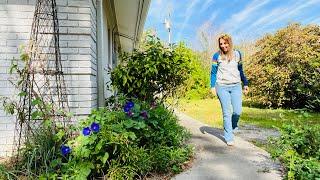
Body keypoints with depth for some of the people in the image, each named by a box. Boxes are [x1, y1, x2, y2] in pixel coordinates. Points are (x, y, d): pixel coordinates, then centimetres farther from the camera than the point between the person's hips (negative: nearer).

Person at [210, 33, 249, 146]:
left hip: (236, 86, 2)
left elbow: (240, 70, 16)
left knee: (238, 111, -5)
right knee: (226, 112, -1)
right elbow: (213, 72, 3)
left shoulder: (237, 54, 8)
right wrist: (212, 86, -6)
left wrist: (245, 84, 14)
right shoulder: (217, 56, 1)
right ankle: (229, 138, 9)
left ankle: (233, 127, 28)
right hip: (222, 87, -2)